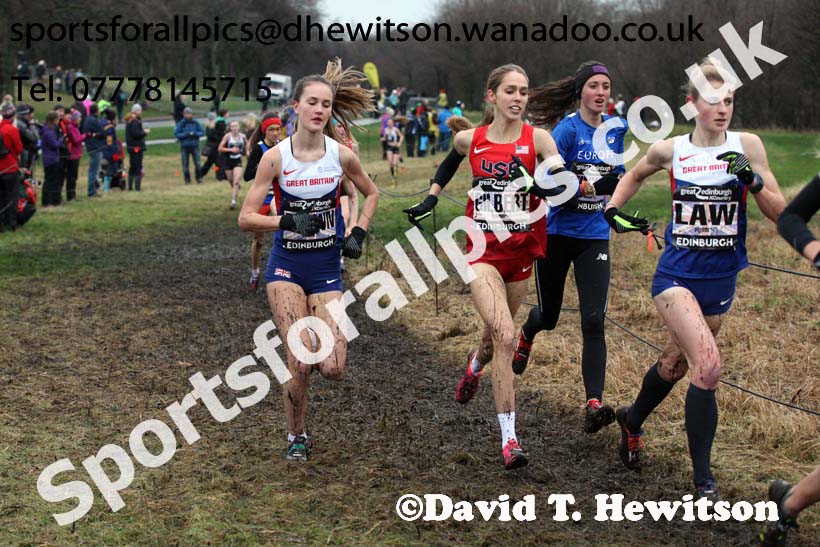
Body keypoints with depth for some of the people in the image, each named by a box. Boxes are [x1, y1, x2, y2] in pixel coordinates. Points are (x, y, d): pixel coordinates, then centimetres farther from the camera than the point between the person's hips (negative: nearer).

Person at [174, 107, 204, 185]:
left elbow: (202, 132, 5)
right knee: (185, 164, 1)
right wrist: (185, 134, -17)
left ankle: (199, 178, 8)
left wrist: (195, 134, -13)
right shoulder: (181, 123, -2)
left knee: (197, 163, -7)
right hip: (184, 146, 0)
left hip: (194, 146, 0)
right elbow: (176, 134, -4)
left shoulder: (195, 123, 2)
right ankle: (187, 179, 13)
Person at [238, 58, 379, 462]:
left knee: (333, 369, -8)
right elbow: (246, 218, -8)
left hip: (327, 268, 2)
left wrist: (358, 234, 2)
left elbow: (371, 194, 16)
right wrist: (289, 221, -23)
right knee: (300, 363, -14)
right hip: (286, 266, -2)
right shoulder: (276, 157, -9)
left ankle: (307, 348, 29)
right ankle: (296, 437, 11)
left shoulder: (341, 155, -4)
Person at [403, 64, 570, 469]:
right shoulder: (470, 139, 1)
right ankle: (509, 439, -16)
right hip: (483, 250, -2)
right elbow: (451, 160, 24)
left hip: (521, 252, 2)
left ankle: (476, 364, 57)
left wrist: (535, 180, -33)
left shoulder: (537, 139, -5)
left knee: (496, 334, 17)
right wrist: (431, 197, 20)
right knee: (505, 336, -19)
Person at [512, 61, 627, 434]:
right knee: (549, 316, 13)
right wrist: (590, 186, -28)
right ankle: (526, 335, 52)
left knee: (593, 320, -11)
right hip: (557, 233, -3)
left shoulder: (616, 129, 4)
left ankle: (594, 405, -14)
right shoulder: (567, 130, -13)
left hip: (595, 236, 3)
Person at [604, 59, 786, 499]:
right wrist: (612, 209, 5)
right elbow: (635, 174, 19)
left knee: (676, 364, 19)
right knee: (708, 366, -21)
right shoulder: (670, 150, -4)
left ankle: (633, 420, 51)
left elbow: (780, 213, -4)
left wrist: (752, 181, -20)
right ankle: (704, 481, -10)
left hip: (720, 281, 3)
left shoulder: (746, 146, -4)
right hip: (676, 275, -2)